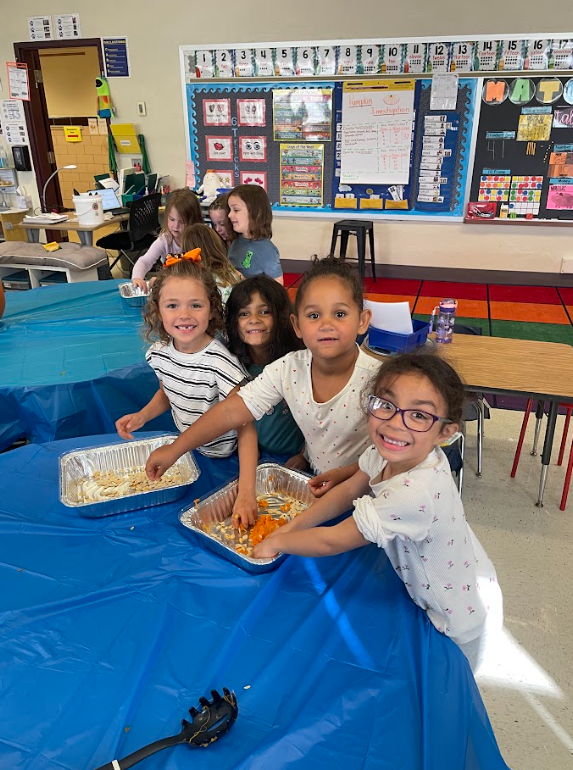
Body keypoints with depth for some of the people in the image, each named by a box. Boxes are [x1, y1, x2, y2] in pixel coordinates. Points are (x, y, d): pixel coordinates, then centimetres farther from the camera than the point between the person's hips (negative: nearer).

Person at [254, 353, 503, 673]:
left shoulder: (414, 492, -42)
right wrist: (290, 527, -7)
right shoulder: (387, 452, -19)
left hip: (460, 624, -6)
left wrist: (276, 542, -13)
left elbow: (333, 541, -29)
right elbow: (348, 491, -1)